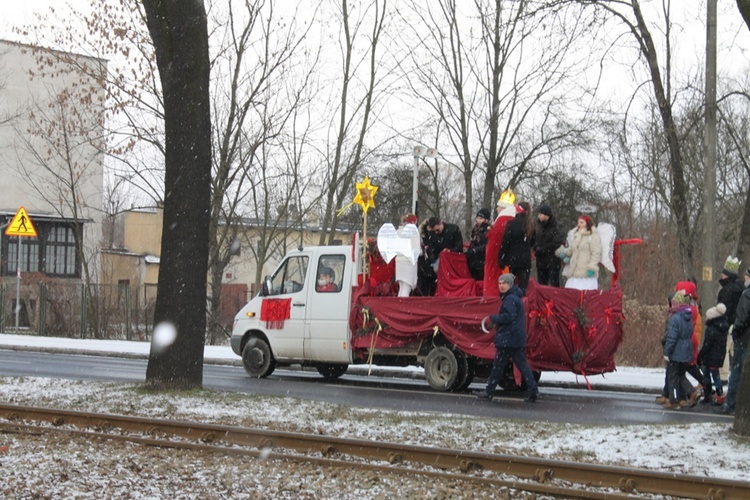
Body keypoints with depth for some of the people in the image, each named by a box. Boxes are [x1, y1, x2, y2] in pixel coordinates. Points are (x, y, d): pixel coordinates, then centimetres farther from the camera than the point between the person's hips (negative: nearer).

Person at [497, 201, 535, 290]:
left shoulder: (512, 224, -12)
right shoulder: (532, 225, 3)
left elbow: (505, 243, -11)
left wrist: (500, 259, -6)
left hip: (511, 259, -3)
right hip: (526, 259, 3)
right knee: (523, 286, 3)